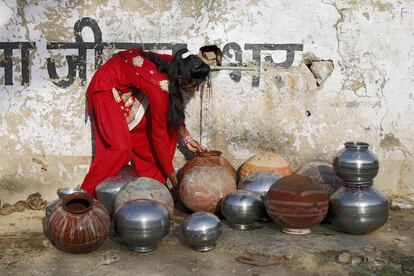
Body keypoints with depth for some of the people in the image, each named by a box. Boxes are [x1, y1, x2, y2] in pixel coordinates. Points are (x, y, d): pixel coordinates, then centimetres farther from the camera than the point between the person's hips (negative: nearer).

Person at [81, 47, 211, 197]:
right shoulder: (160, 88, -36)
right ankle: (87, 194, -7)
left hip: (130, 87, 8)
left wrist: (186, 137, 0)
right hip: (107, 87, -8)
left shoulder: (175, 66, -17)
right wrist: (174, 180, -20)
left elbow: (174, 108, 3)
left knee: (167, 127, -1)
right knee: (121, 148, -21)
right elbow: (158, 137, -27)